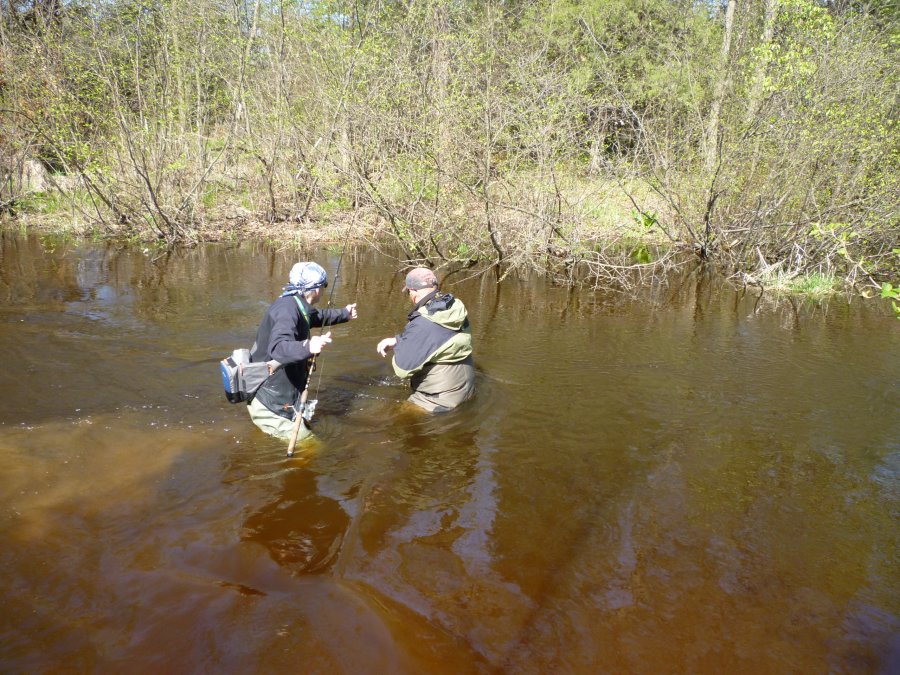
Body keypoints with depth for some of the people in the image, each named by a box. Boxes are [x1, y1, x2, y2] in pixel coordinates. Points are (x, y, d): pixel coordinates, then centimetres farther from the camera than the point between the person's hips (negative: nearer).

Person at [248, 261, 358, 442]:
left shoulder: (296, 306, 7)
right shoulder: (287, 309, -24)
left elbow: (319, 316, 30)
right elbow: (278, 348, -40)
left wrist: (344, 314, 45)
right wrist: (308, 347, -58)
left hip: (281, 392, 10)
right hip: (270, 399, -10)